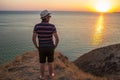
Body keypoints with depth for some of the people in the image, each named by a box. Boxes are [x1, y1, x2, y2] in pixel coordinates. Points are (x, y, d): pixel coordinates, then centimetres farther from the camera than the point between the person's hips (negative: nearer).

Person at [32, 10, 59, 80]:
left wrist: (37, 47, 2)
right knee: (50, 62, 19)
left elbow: (33, 38, -14)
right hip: (50, 48, -1)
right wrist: (55, 46, 0)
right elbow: (57, 38, -19)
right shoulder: (52, 26, -18)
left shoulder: (37, 26, -14)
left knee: (42, 63, 17)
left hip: (42, 48, 1)